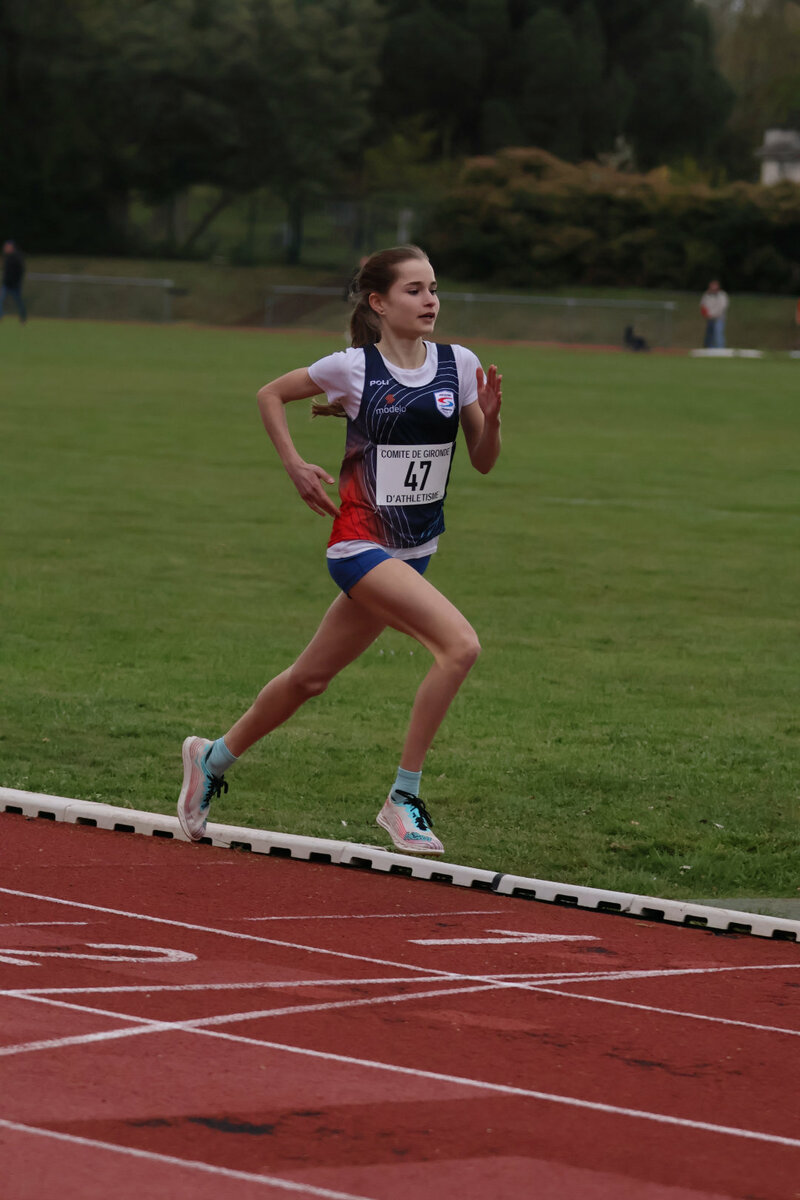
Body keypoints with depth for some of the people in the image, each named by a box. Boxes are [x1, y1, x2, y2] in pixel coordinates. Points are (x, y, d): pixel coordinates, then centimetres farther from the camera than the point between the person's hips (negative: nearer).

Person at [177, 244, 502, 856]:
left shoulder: (459, 365, 2)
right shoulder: (354, 367, -8)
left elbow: (484, 461, 7)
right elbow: (270, 394, 7)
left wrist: (490, 417, -12)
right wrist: (295, 465, -3)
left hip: (414, 549, 6)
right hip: (361, 542, -6)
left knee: (311, 678, 16)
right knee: (461, 644, -24)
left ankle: (214, 758, 38)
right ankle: (404, 799, -14)